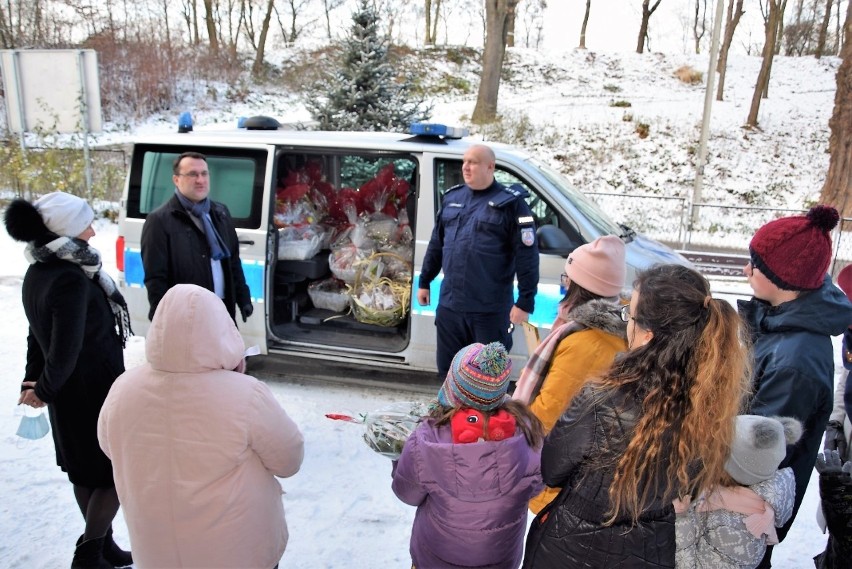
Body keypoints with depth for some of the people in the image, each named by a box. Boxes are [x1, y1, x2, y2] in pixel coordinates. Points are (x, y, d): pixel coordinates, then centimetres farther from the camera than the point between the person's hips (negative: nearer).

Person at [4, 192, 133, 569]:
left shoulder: (37, 273, 4)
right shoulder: (71, 280, -26)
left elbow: (38, 334, 10)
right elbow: (65, 349, -25)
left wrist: (31, 380, 11)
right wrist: (44, 391, -11)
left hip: (71, 390, 9)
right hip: (95, 390, -9)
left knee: (84, 471, 19)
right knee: (117, 470, 6)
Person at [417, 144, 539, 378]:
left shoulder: (510, 203, -9)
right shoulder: (452, 197, 9)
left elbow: (527, 256, -12)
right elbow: (436, 244, 18)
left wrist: (525, 302, -15)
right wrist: (424, 282, 19)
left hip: (491, 310, -5)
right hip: (449, 305, 6)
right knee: (447, 368, 17)